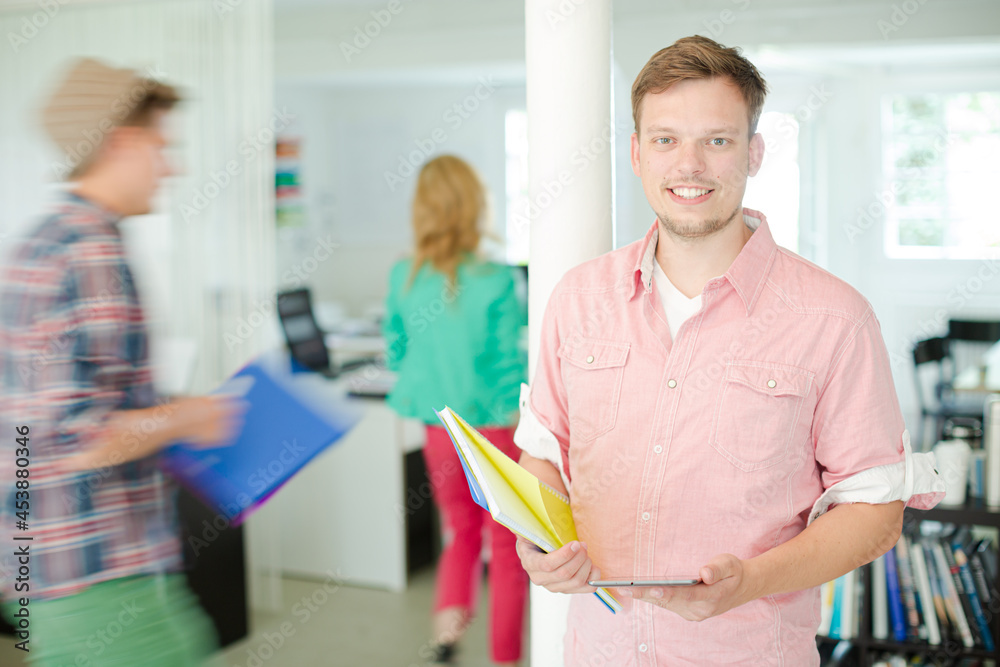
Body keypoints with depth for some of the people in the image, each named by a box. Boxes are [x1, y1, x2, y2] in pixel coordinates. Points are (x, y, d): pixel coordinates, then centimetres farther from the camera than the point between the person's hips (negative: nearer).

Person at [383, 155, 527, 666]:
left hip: (438, 431, 4)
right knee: (507, 548, 11)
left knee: (462, 533, 24)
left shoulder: (403, 278, -3)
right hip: (494, 429, -4)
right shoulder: (493, 281, -17)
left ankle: (447, 619, 4)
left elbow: (396, 355, 6)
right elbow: (508, 363, -15)